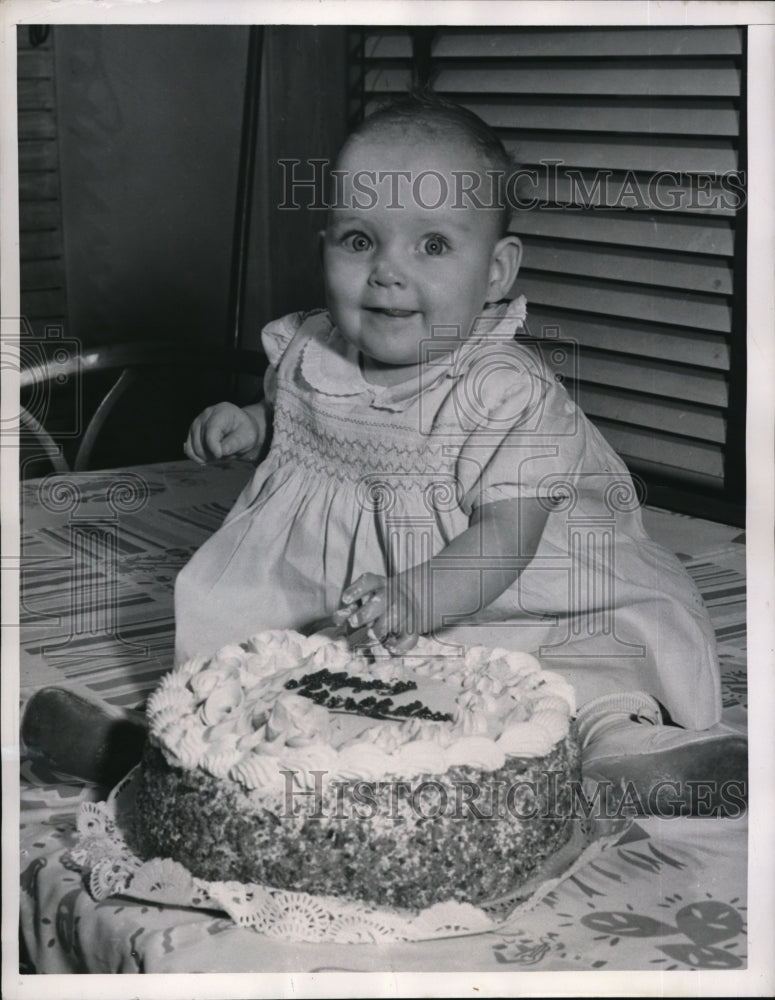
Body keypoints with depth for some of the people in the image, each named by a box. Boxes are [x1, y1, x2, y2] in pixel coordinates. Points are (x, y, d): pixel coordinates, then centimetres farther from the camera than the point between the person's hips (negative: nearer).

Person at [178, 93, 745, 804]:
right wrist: (249, 426, 4)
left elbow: (505, 538, -24)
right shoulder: (309, 352, 2)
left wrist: (414, 599, -41)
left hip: (472, 608, -6)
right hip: (319, 613, 6)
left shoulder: (509, 392, -16)